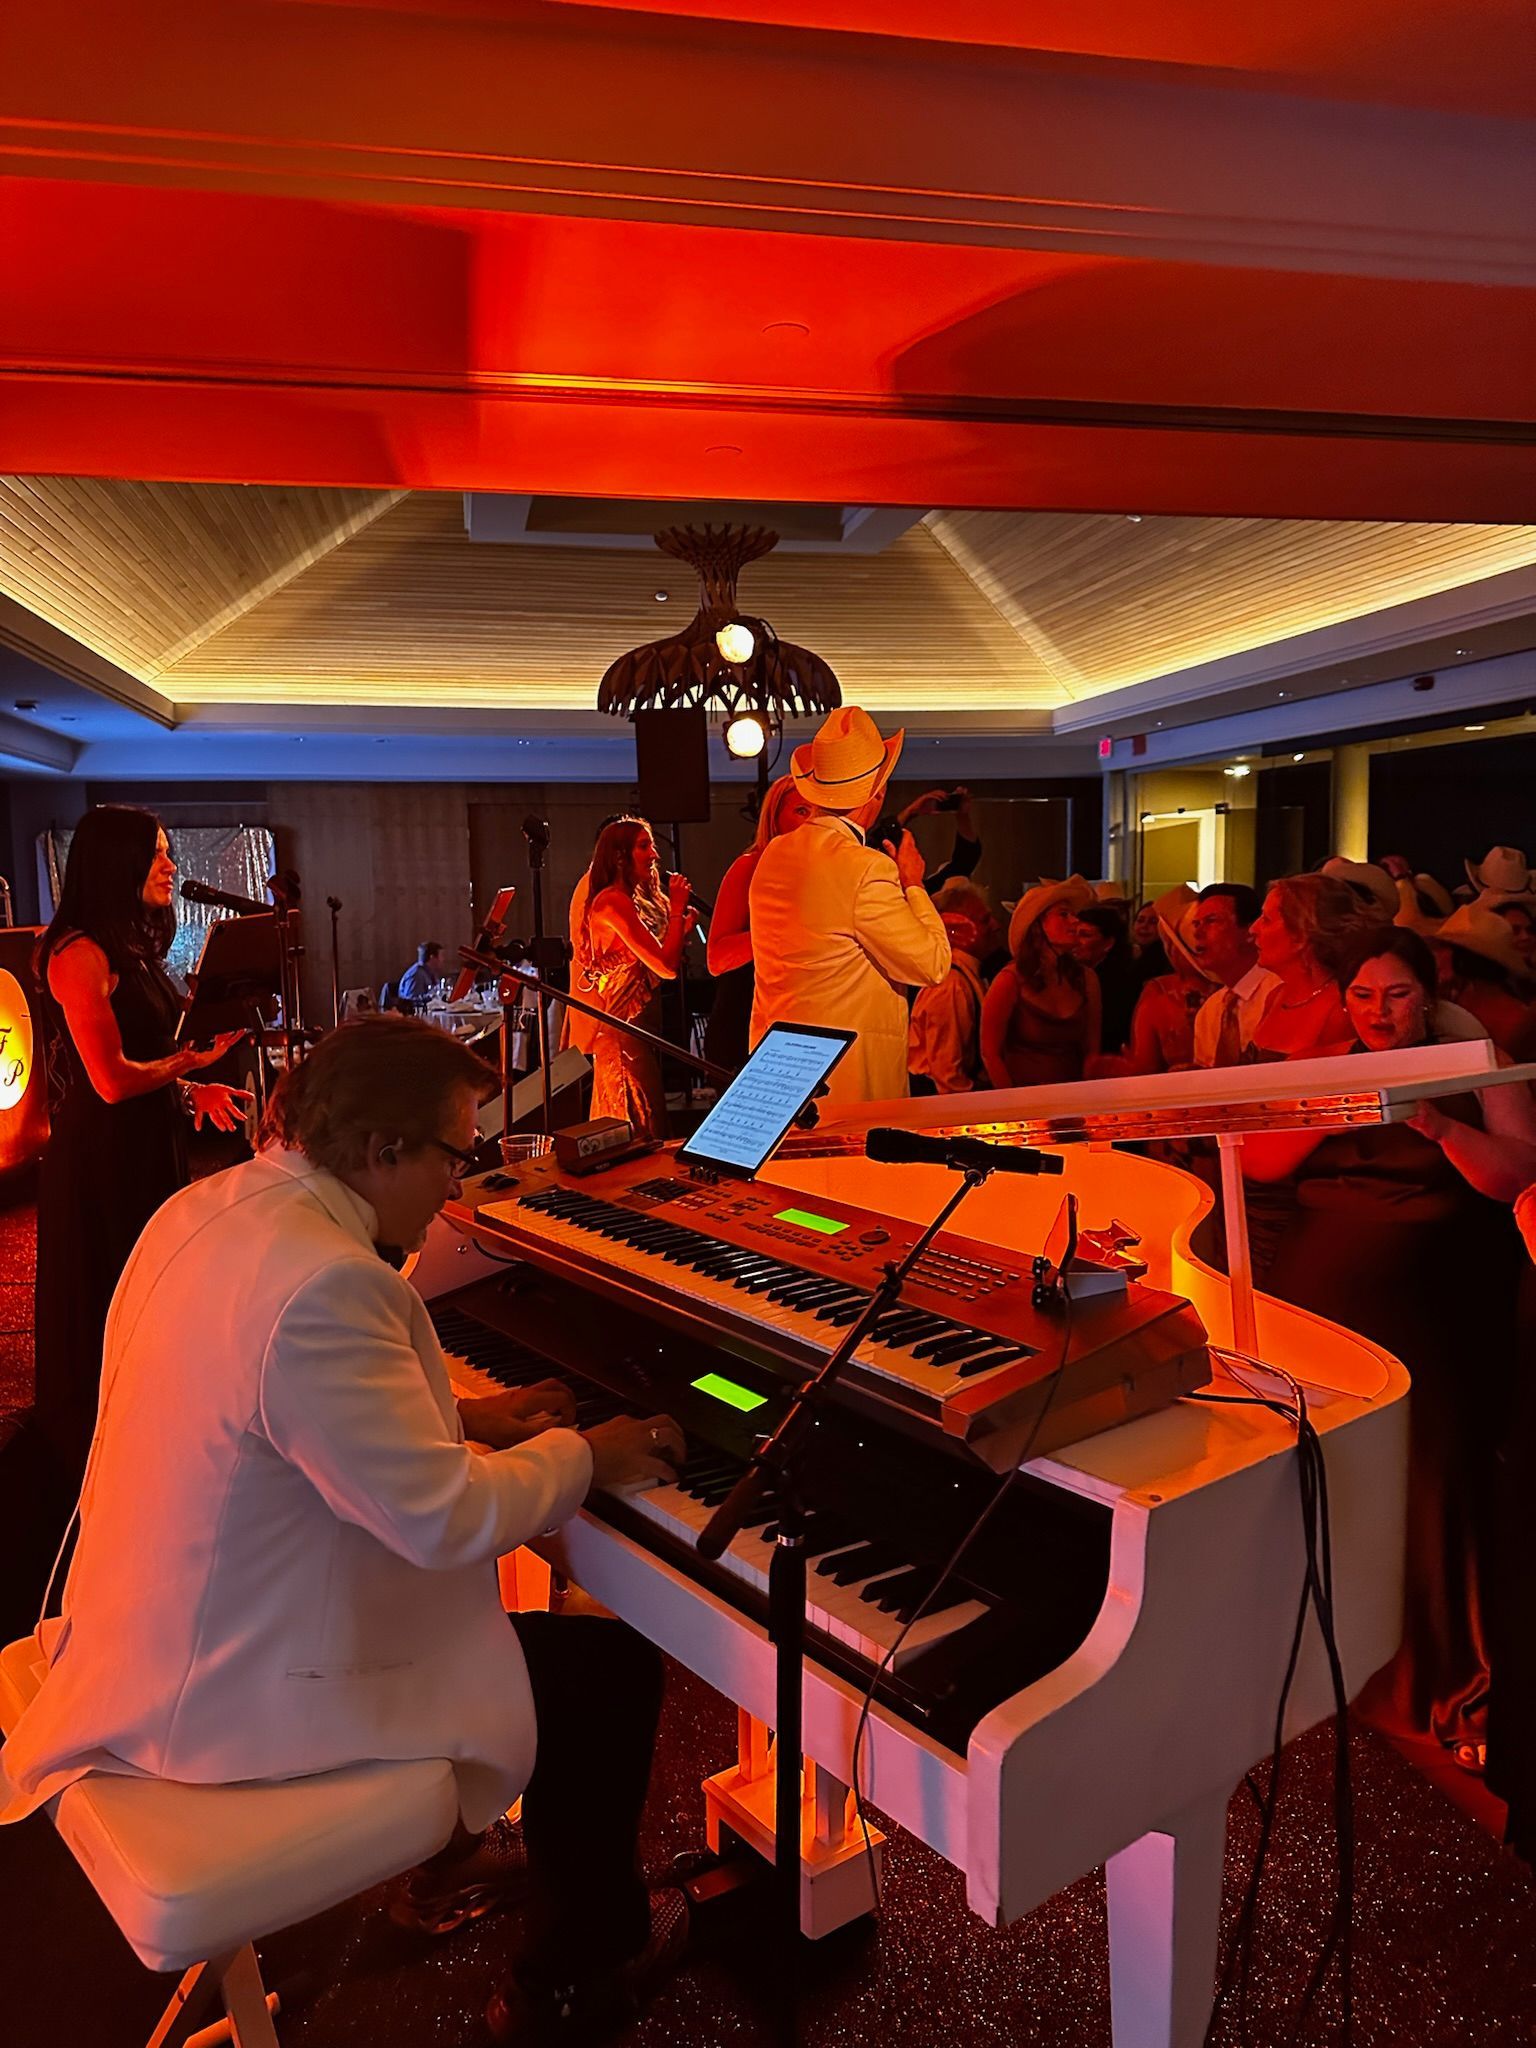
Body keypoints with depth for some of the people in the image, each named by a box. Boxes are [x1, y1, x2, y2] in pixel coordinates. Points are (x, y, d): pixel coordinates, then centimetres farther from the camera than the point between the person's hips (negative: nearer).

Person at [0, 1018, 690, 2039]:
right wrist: (581, 1454, -13)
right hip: (242, 1697, -10)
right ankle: (586, 1960, 25)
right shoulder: (322, 1283, -33)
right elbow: (445, 1519, -30)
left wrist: (457, 1415, 7)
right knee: (617, 1665, 0)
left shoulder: (209, 1207, -3)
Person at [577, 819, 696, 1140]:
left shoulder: (638, 899, 15)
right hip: (625, 1027, -10)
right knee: (644, 1134, -7)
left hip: (641, 1021, 10)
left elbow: (661, 967, 13)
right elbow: (666, 966, -21)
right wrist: (677, 908, -13)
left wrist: (685, 926, 3)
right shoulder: (613, 902, -16)